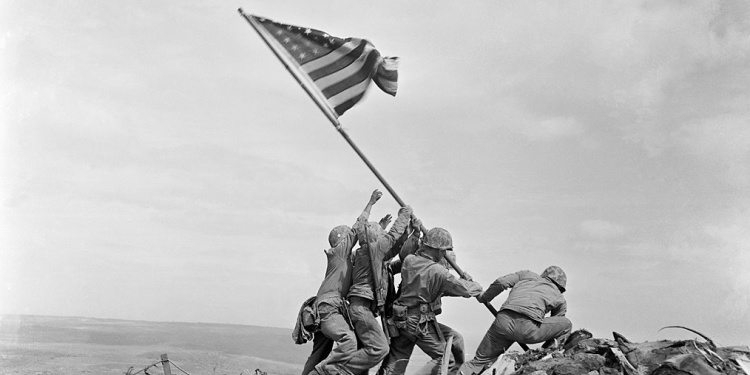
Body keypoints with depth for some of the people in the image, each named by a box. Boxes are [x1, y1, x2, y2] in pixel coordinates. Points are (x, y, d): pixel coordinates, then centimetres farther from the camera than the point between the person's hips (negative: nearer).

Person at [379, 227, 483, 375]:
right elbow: (466, 289, -11)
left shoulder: (409, 260, 0)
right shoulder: (438, 272, -16)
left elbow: (403, 252, 26)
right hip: (420, 324, -7)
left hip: (400, 320, 7)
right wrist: (476, 286, 12)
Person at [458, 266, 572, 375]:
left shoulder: (527, 275, 31)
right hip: (528, 329, -2)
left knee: (480, 360, 18)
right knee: (566, 325, 23)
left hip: (503, 322, 3)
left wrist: (484, 298, 31)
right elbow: (553, 327, 34)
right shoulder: (560, 299, 28)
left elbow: (501, 282, 16)